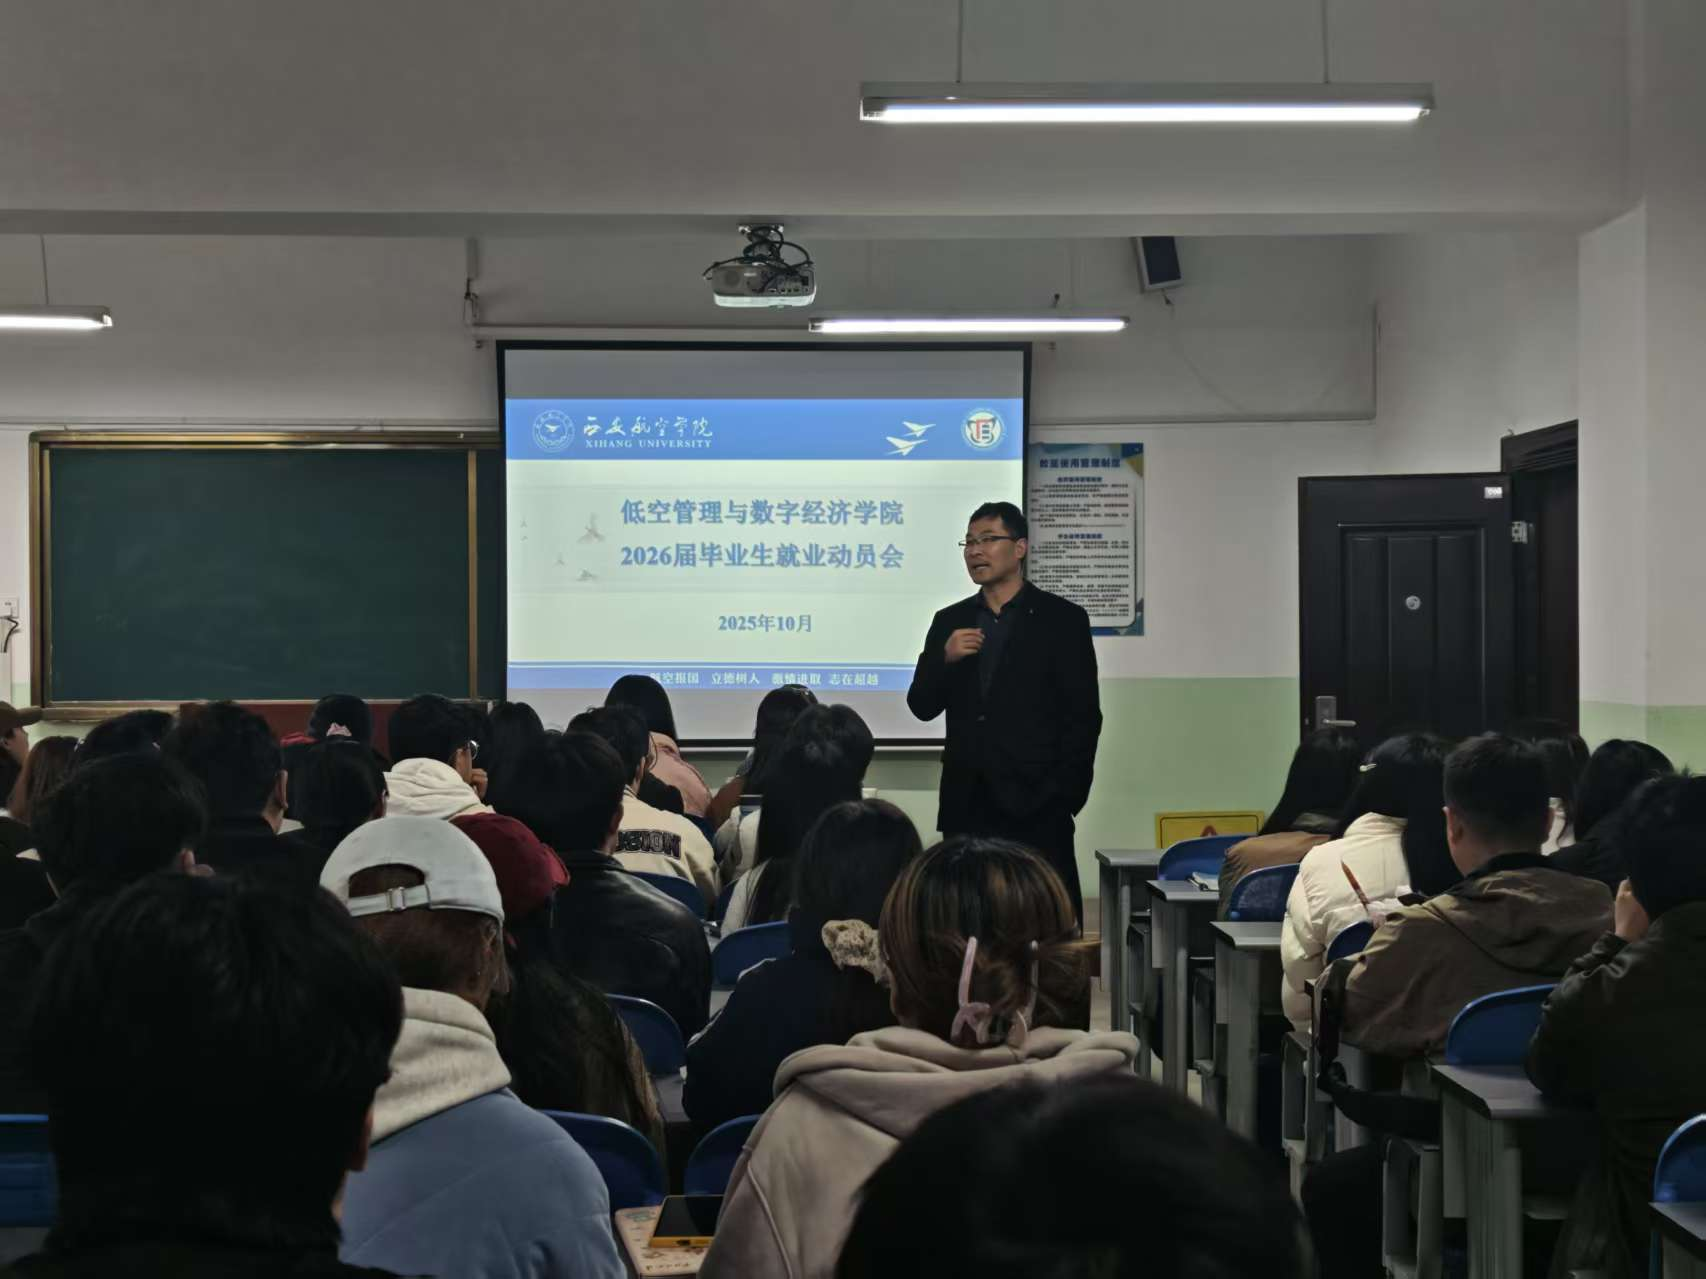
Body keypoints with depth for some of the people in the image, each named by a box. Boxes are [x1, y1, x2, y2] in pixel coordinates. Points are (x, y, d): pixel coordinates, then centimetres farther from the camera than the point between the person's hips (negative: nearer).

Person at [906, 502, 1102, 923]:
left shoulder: (1063, 620, 2)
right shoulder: (949, 622, 14)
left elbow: (1084, 715, -1)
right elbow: (922, 706, 10)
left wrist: (1065, 797, -8)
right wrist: (945, 658, -9)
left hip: (1036, 805, -4)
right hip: (967, 805, 4)